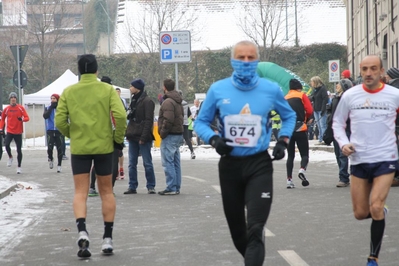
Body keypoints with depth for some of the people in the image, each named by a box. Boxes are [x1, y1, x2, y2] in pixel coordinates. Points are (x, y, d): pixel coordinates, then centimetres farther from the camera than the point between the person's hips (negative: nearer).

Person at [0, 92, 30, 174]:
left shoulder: (21, 108, -1)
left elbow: (27, 117, -6)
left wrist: (22, 119, -27)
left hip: (18, 132, -1)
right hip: (9, 131, 1)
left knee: (19, 150, 1)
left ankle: (19, 167, 14)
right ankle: (10, 157, 5)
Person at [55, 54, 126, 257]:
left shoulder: (68, 92, 1)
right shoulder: (107, 90, -2)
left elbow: (59, 121, -3)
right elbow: (120, 115, -13)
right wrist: (118, 139, 1)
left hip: (79, 148, 0)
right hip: (103, 147, 0)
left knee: (80, 193, 4)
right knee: (106, 192, 12)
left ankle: (82, 231, -20)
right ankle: (107, 239, 14)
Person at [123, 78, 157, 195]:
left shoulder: (147, 101, -10)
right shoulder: (134, 100, 16)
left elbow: (148, 120, -15)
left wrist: (144, 137, -19)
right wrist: (128, 134, 13)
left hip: (143, 138, -8)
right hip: (133, 137, 8)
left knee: (147, 163, -3)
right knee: (132, 163, 8)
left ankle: (151, 186, 3)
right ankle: (132, 186, 12)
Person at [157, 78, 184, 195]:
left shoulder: (168, 102, -16)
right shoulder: (178, 101, 15)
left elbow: (168, 120, -23)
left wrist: (162, 133, -13)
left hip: (170, 136, -10)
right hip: (178, 134, 10)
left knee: (168, 162, -7)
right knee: (175, 162, 12)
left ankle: (171, 188, -9)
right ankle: (177, 187, 15)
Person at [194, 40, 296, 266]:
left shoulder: (271, 89, -2)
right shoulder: (218, 90, -3)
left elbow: (289, 116, 16)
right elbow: (201, 122, 7)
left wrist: (283, 140, 1)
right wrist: (214, 139, -12)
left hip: (260, 165, -2)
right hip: (230, 164, 2)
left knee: (255, 228, -15)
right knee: (236, 225, 14)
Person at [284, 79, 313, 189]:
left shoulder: (285, 98, 14)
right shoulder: (302, 95, 4)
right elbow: (309, 110, -6)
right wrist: (305, 119, 10)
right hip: (300, 129, -3)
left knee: (290, 156, 12)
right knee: (304, 154, 2)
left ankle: (289, 179, 5)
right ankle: (302, 169, -27)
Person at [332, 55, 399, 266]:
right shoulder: (350, 96, -2)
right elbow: (338, 122, 9)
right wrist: (343, 143, -8)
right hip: (359, 160, 2)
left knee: (376, 208, -15)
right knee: (360, 213, 6)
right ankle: (381, 213, 43)